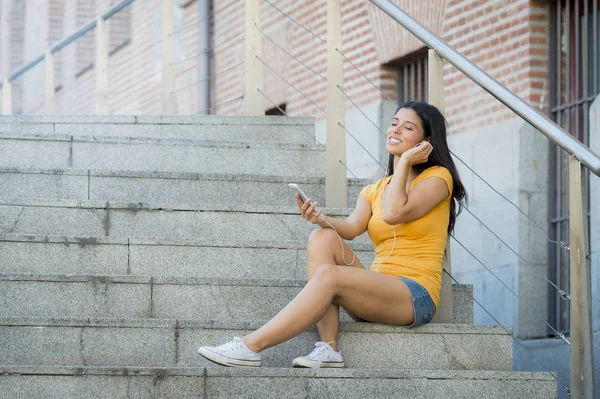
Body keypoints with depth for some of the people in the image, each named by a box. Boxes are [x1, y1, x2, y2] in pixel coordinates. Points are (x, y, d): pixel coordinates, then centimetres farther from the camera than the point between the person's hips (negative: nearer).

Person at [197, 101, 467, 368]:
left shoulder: (438, 177, 3)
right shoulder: (373, 191, 20)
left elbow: (394, 213, -15)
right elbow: (351, 227, -1)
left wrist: (405, 161, -4)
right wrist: (320, 220, -22)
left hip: (416, 296, -6)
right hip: (377, 293, 6)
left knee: (328, 275, -28)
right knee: (322, 238, -17)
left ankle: (251, 347, -32)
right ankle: (328, 347, -28)